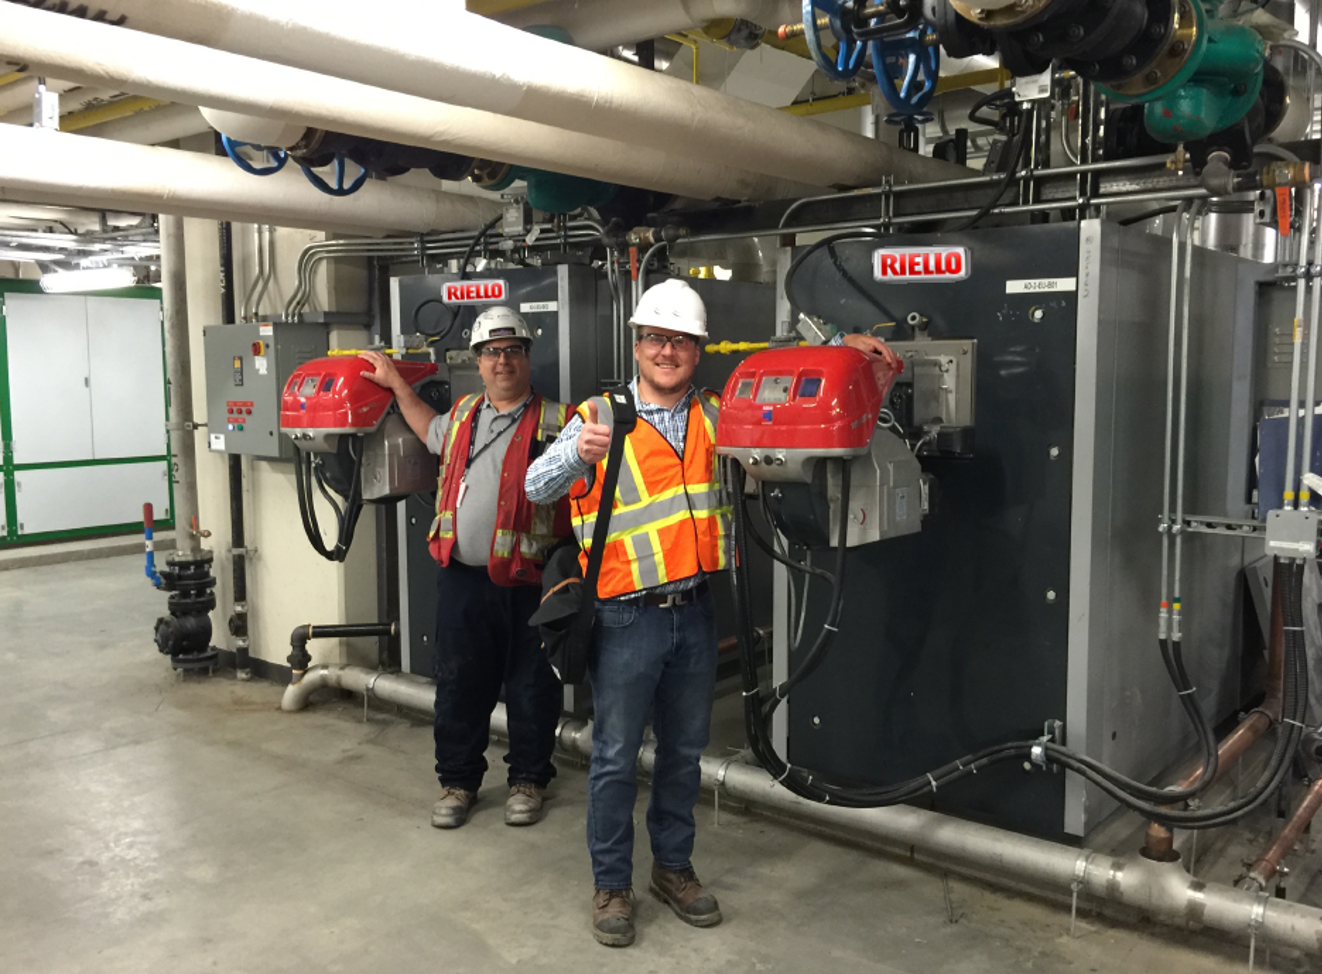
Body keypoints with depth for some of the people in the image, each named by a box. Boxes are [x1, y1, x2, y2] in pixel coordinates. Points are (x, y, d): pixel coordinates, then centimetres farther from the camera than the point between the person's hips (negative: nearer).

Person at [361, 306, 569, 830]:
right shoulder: (463, 415, 15)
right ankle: (458, 779, 27)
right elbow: (431, 432, 37)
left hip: (528, 582, -4)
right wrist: (396, 384, 35)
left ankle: (528, 778, 25)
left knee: (531, 687, 8)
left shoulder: (556, 422, -4)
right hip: (463, 577, 5)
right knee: (459, 684, 12)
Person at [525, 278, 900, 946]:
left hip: (694, 612, 5)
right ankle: (611, 884, 23)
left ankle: (673, 866, 35)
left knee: (684, 751, 17)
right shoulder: (602, 418, -6)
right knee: (616, 758, 5)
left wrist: (841, 345, 3)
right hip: (626, 616, -4)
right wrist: (579, 452, -38)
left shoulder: (715, 415, 7)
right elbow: (537, 486, -16)